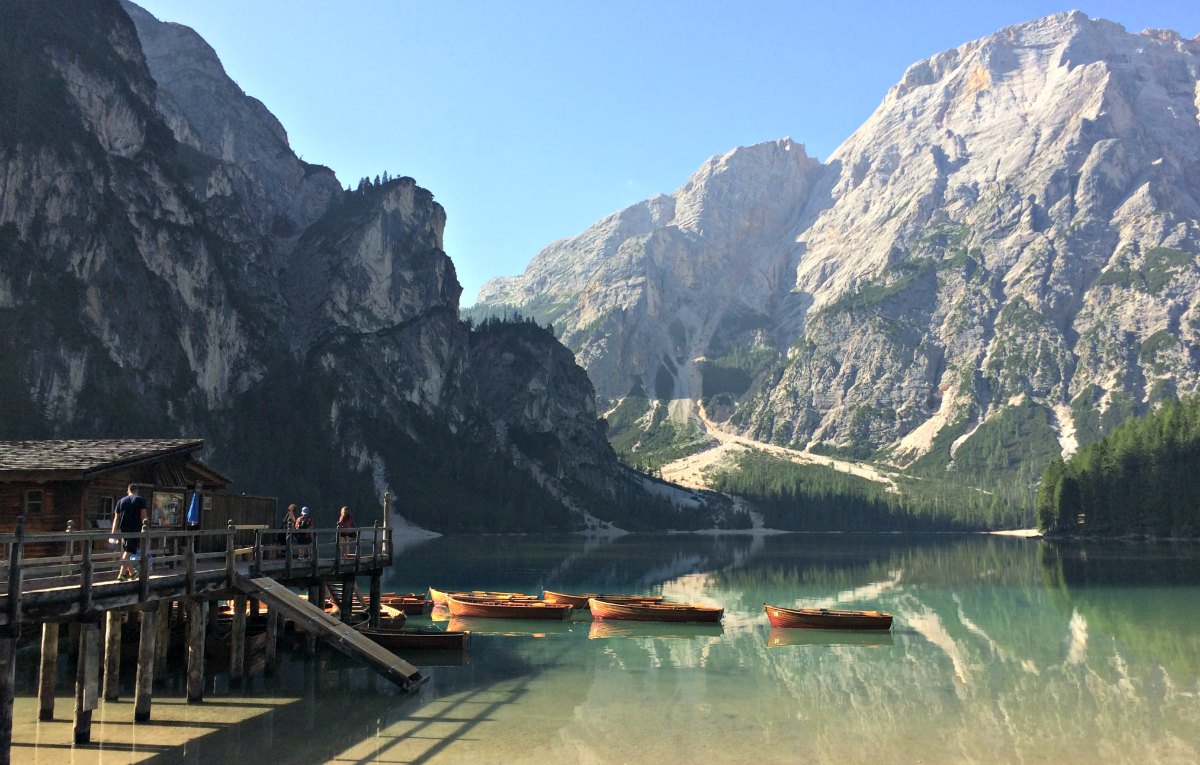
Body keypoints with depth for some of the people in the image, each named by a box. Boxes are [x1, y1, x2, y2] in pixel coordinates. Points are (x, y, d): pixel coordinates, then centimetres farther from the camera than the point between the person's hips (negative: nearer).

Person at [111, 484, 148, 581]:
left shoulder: (121, 501, 13)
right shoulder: (140, 500, 2)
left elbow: (116, 518, 9)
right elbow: (144, 516, -6)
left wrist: (113, 532, 9)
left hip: (124, 529, 4)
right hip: (135, 529, -4)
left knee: (126, 551, 17)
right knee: (129, 551, -8)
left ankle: (131, 573, 28)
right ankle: (121, 574, -19)